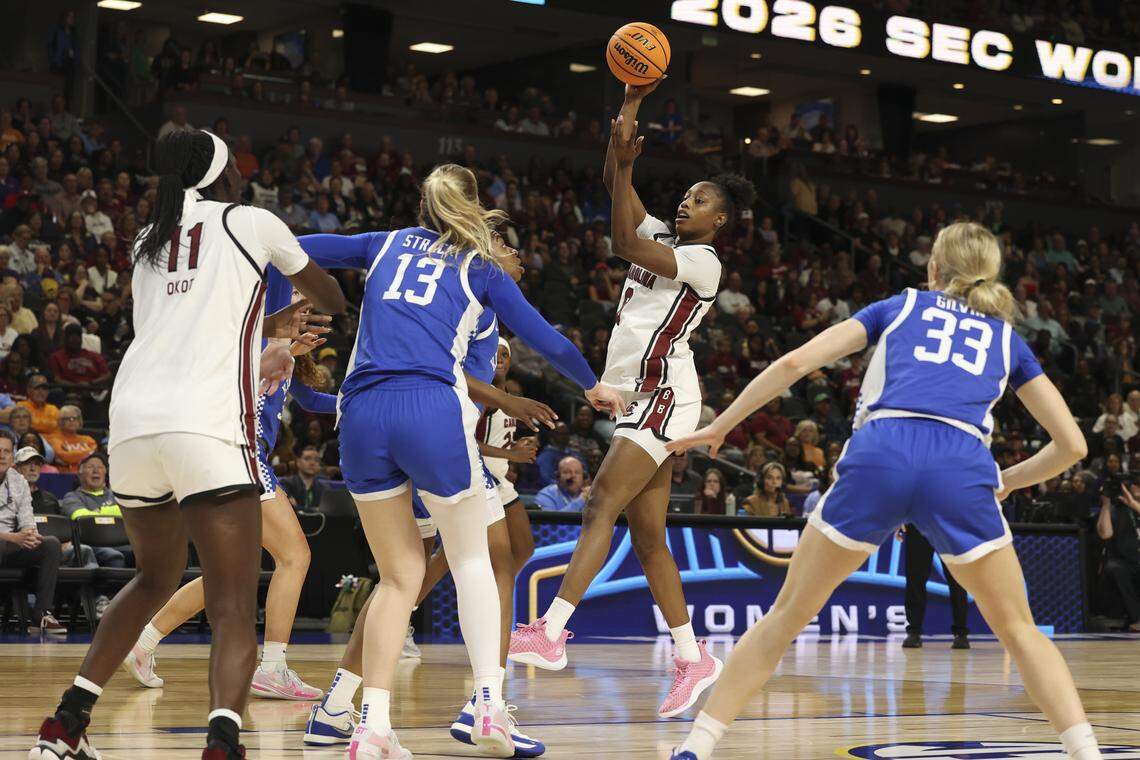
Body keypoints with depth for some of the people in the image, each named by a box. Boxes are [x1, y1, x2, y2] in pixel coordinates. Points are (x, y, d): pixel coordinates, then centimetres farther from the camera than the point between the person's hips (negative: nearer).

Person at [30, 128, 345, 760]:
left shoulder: (147, 241, 24)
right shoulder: (252, 223, 10)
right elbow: (331, 299, 25)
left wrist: (266, 329, 55)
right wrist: (319, 314, 49)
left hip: (131, 418, 6)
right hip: (205, 424, -6)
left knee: (156, 575, 27)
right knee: (233, 606, -7)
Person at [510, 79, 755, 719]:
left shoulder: (705, 262, -6)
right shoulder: (663, 238, 18)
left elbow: (625, 244, -18)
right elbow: (616, 182, 16)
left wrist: (626, 167, -20)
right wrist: (631, 107, 10)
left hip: (665, 400, -9)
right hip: (643, 402, 9)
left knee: (601, 507, -21)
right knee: (648, 538, 6)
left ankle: (550, 635, -30)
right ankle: (694, 660, 10)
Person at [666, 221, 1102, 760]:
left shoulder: (900, 307, 28)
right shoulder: (1007, 338, 29)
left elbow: (795, 362, 18)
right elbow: (1071, 444, 25)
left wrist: (719, 427, 26)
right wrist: (1006, 483, 40)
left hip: (878, 457, 0)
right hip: (962, 467, 0)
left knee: (786, 615, 13)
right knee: (1018, 632, 15)